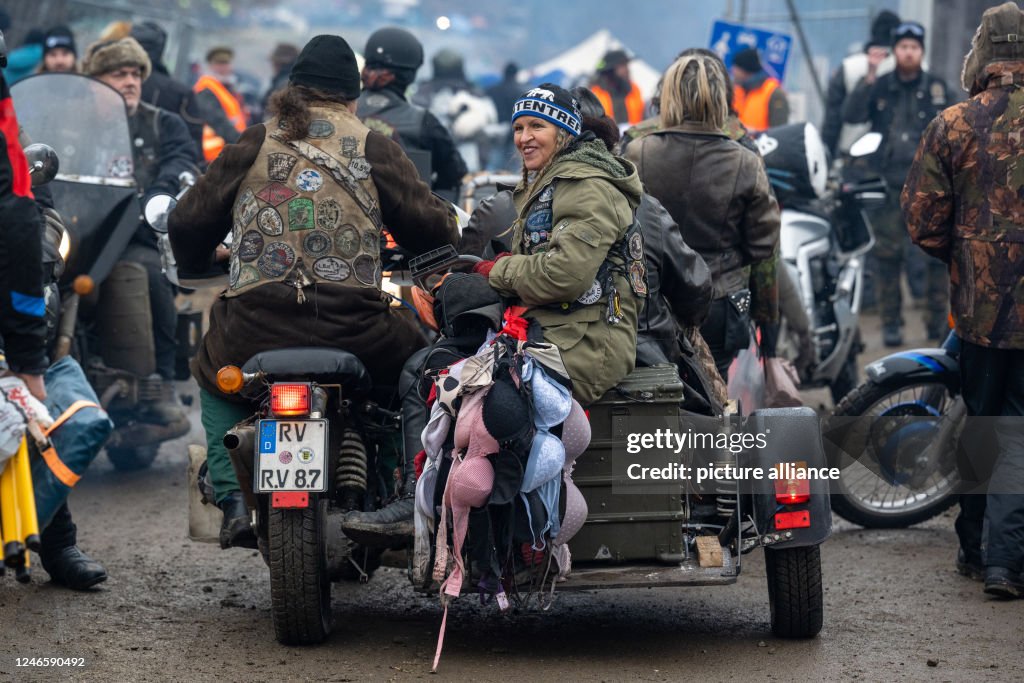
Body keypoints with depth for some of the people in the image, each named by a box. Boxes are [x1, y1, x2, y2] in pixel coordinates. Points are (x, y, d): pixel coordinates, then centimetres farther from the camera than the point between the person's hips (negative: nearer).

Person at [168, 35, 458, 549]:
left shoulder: (253, 144, 11)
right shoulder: (372, 149, 8)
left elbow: (189, 223, 15)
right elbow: (430, 227, 9)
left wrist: (196, 266, 37)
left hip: (254, 328, 1)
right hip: (352, 327, -1)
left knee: (213, 376, 33)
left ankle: (233, 501, 17)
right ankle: (413, 489, 13)